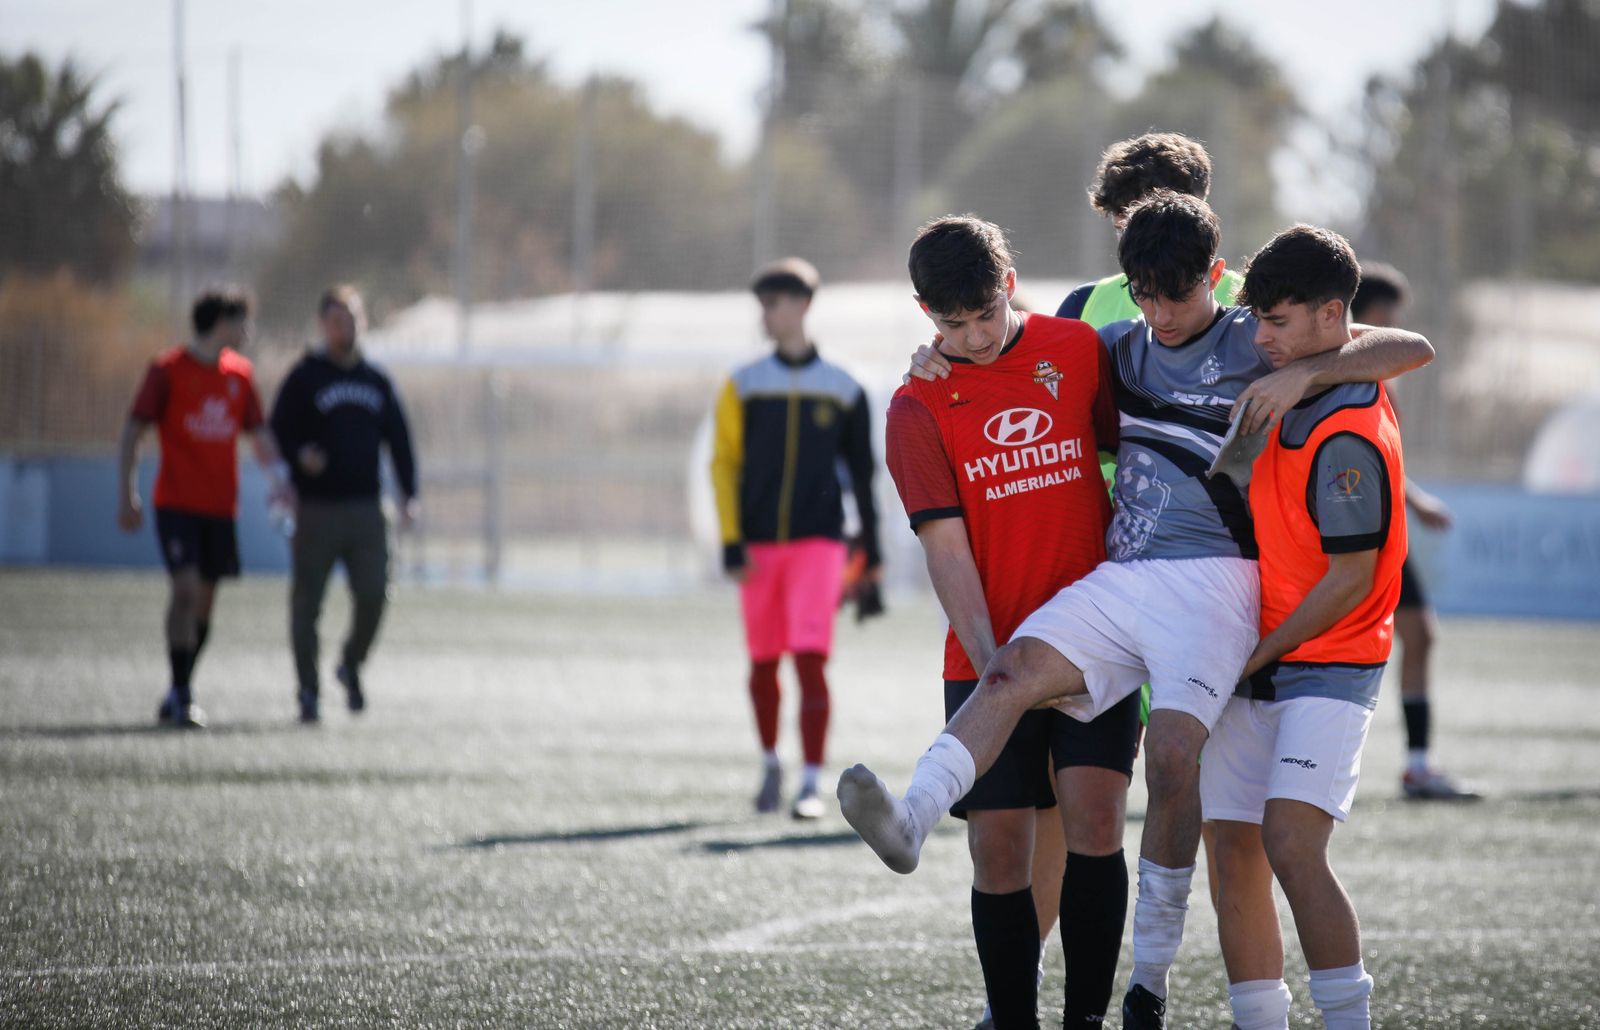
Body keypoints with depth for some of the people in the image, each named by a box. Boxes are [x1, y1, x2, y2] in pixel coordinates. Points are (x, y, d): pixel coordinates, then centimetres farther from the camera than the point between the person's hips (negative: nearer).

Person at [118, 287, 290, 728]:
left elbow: (258, 433, 20)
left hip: (220, 505, 5)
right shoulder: (168, 369, -5)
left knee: (204, 601, 7)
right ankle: (181, 694, -14)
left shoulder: (240, 373, 10)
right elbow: (133, 431, -4)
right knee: (186, 589, -17)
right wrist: (126, 496, -10)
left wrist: (278, 477, 3)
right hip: (176, 504, -5)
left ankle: (180, 695, 18)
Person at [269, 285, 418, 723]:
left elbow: (398, 438, 16)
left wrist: (408, 495, 7)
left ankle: (352, 664, 21)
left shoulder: (377, 381, 13)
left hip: (366, 507, 3)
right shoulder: (304, 378, 2)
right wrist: (300, 455, -21)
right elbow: (278, 432, 0)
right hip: (317, 508, -3)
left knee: (373, 595, -5)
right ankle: (308, 691, 7)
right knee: (307, 600, -2)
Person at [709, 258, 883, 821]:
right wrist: (732, 543, -5)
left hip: (817, 542, -2)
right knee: (763, 663, 8)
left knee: (811, 659, -13)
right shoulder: (744, 385, 5)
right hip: (759, 545, 2)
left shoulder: (842, 390, 4)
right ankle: (770, 762, 31)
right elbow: (724, 463, 3)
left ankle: (812, 785, -13)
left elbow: (862, 472, 11)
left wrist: (871, 548, 11)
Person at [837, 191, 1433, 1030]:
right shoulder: (1120, 350, 19)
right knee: (1013, 672, -22)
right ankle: (909, 822, -41)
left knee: (1173, 757, -20)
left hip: (1211, 577, -5)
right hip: (1118, 579, 5)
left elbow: (1412, 349, -2)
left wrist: (1303, 373, -16)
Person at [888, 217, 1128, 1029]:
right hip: (989, 654, 0)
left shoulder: (1078, 350, 2)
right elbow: (946, 547, -7)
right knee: (998, 849, -2)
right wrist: (989, 660, -18)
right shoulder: (918, 406, -1)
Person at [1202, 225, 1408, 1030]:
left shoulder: (1346, 438, -18)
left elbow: (1350, 580, -18)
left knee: (1290, 843, -22)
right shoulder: (1296, 395, 8)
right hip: (1256, 670, 9)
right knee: (1235, 852, 4)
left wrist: (1257, 657, -11)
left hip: (1325, 668, -9)